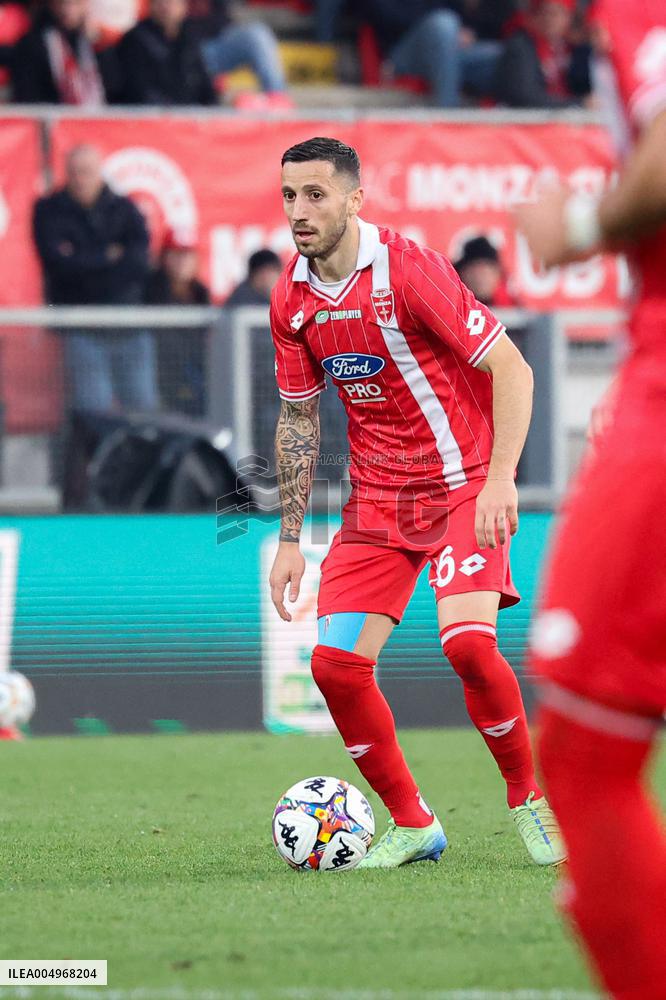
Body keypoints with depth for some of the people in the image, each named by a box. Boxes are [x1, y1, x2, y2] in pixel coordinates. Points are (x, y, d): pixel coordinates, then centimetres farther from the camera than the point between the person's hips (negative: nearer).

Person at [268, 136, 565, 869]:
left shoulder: (407, 270, -17)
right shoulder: (291, 300, 2)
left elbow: (511, 368, -16)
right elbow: (297, 417, 14)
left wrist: (500, 478, -25)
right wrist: (290, 539, 10)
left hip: (463, 487, -6)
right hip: (375, 500, 6)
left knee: (467, 642, -25)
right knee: (335, 663, -7)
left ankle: (529, 799, -1)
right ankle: (412, 825, 11)